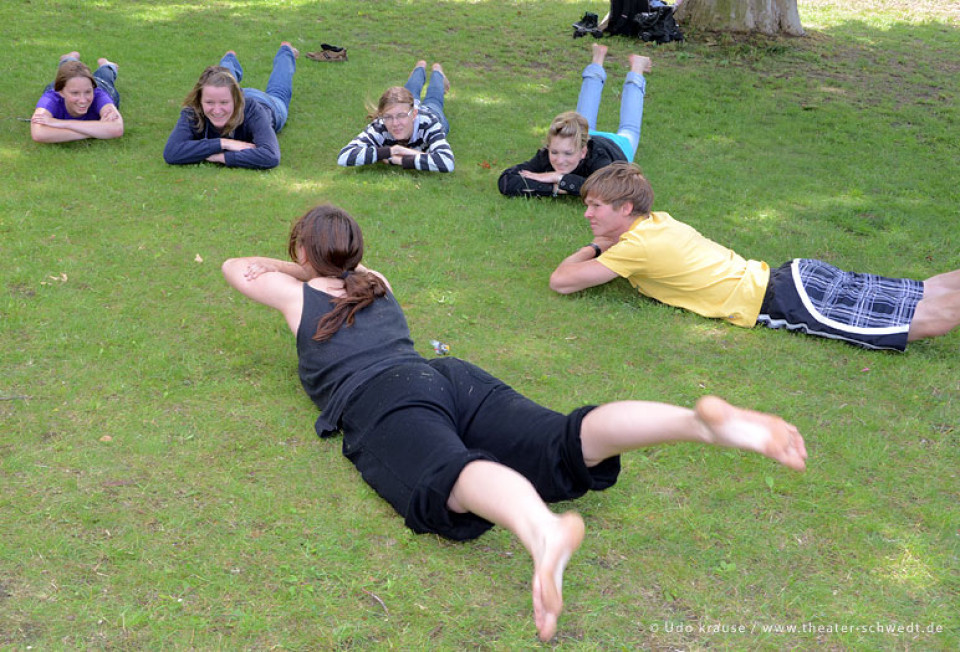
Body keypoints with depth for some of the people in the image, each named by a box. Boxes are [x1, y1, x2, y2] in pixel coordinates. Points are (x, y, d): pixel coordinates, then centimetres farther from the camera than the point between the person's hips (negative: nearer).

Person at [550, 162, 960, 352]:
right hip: (796, 278, 8)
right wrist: (602, 247, 20)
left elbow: (560, 281, -9)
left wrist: (591, 250, 9)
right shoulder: (658, 221, 13)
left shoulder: (638, 246, -11)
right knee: (926, 297, 9)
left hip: (786, 301, -8)